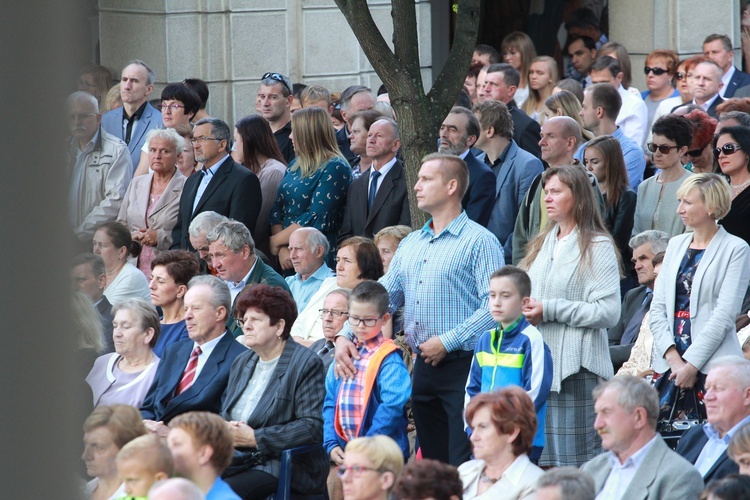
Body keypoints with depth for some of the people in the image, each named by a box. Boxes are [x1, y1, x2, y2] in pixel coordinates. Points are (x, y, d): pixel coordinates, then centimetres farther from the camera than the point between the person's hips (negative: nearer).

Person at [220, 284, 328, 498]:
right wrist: (224, 431, 0)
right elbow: (224, 414, 26)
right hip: (235, 461, 7)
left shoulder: (306, 364, -4)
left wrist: (255, 438, -15)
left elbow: (313, 426, -13)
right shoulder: (242, 363, 21)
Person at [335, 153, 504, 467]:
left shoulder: (479, 241, -6)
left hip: (462, 367, -7)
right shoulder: (410, 244, 18)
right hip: (423, 368, 7)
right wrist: (345, 335, 2)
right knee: (431, 462, 10)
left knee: (463, 465, -10)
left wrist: (447, 341, -18)